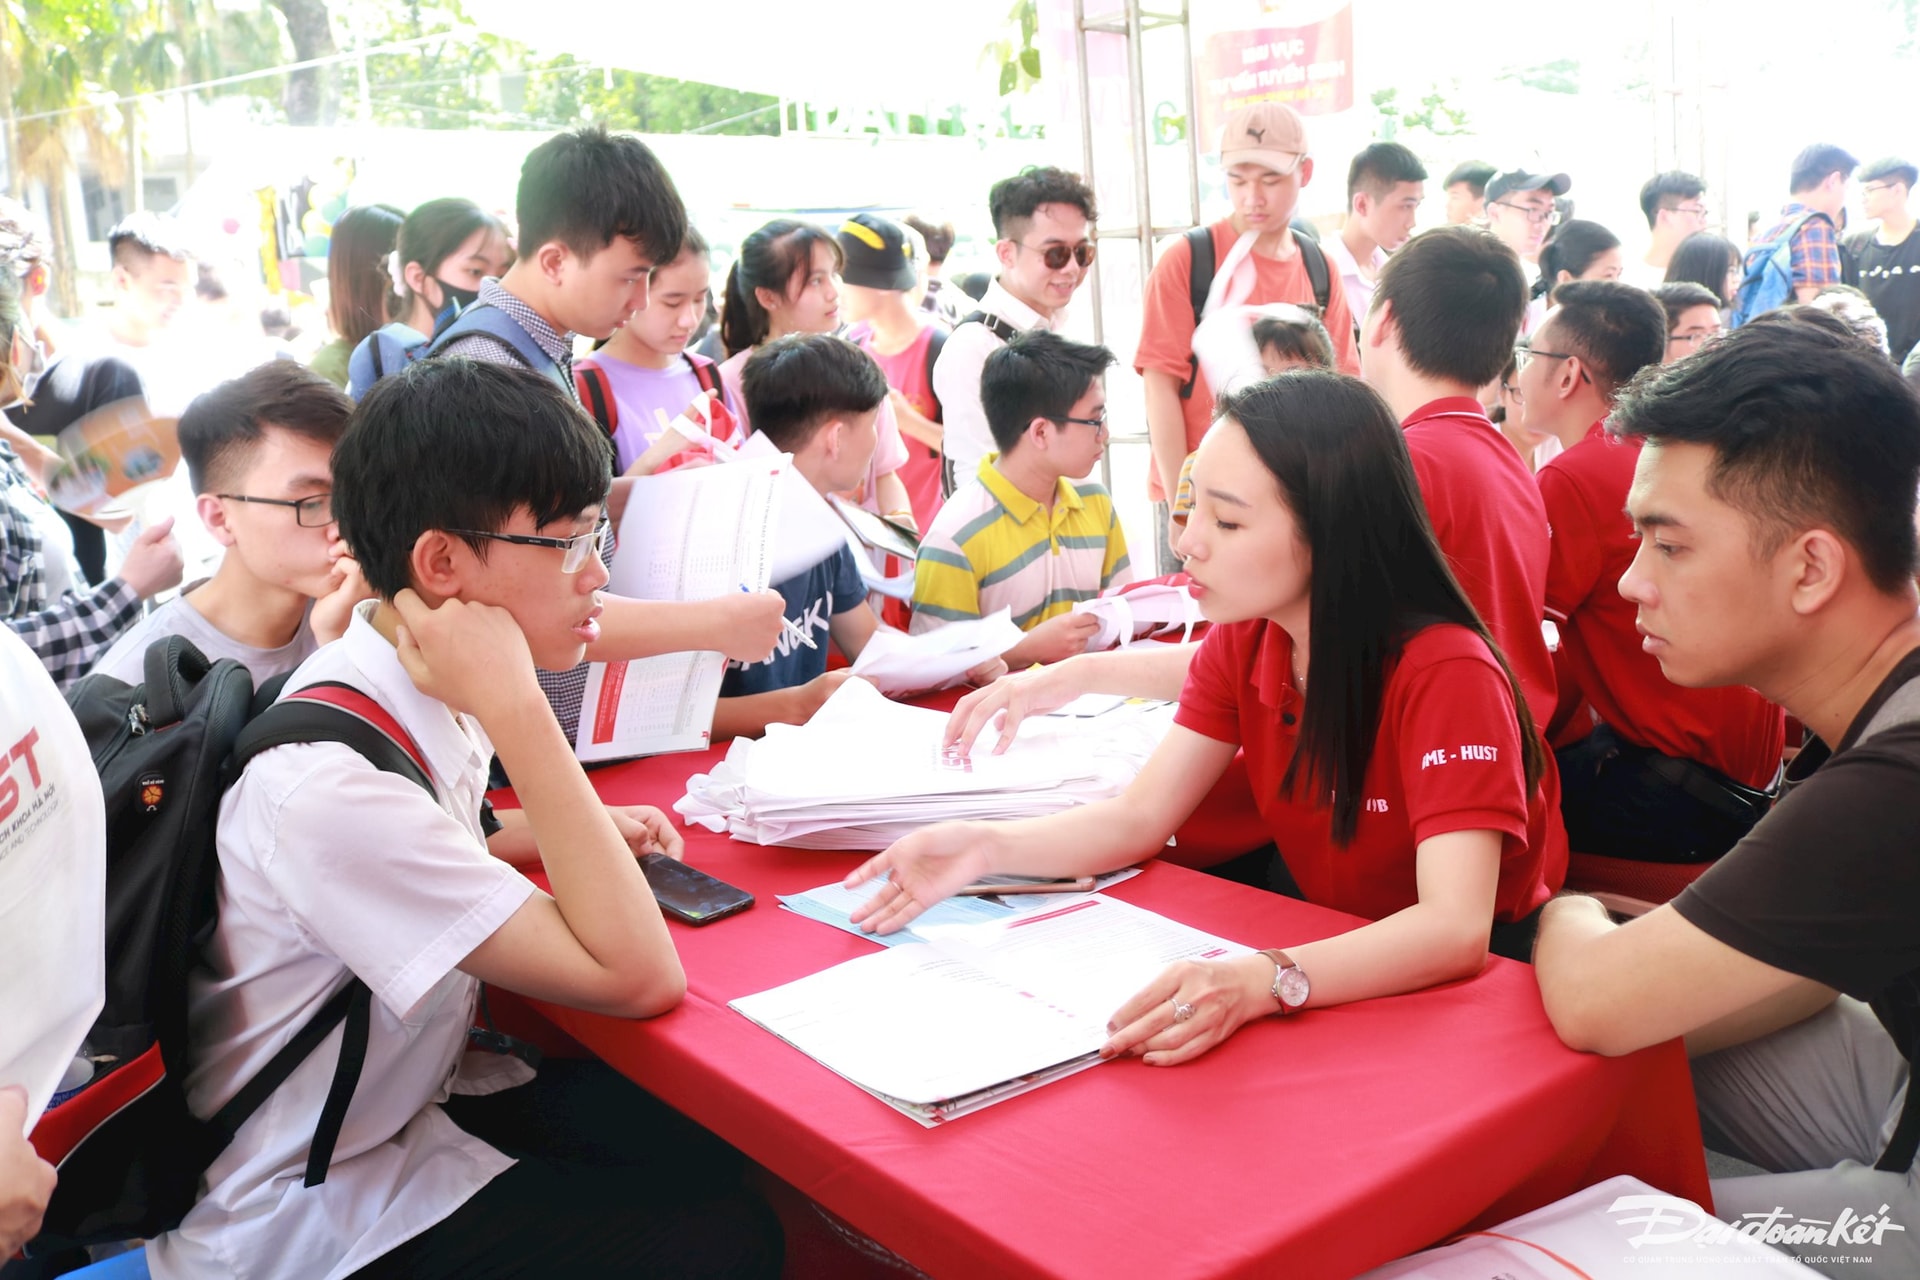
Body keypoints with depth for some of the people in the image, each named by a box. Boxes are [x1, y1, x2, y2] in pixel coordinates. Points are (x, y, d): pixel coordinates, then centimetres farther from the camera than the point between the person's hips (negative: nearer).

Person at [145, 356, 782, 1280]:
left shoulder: (413, 697, -5)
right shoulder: (324, 786, -31)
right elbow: (638, 976, -31)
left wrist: (580, 834, 2)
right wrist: (514, 706, -32)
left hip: (409, 1097, 8)